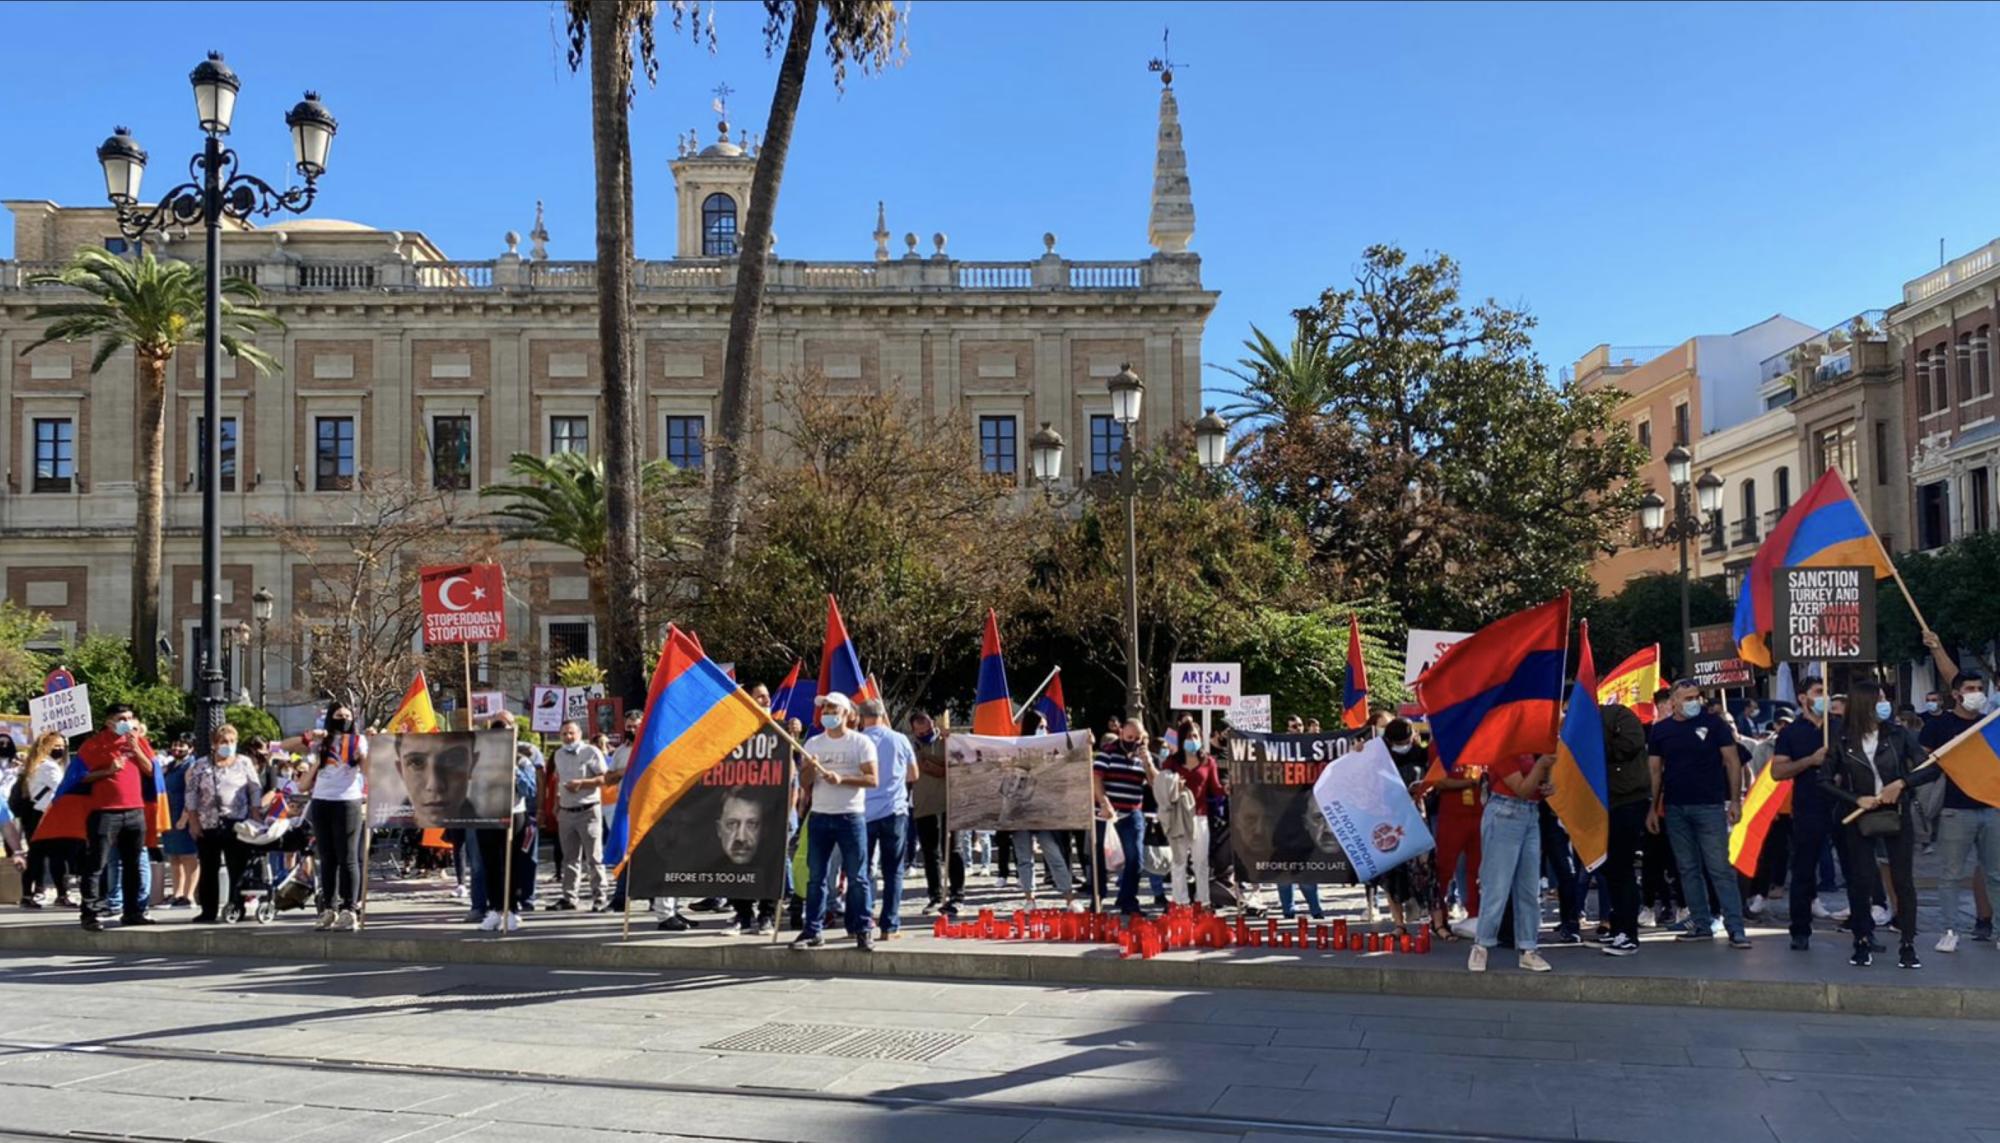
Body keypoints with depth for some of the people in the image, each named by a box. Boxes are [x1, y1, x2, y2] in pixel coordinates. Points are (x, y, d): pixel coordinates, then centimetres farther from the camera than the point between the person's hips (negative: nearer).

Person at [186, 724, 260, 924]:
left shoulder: (244, 763, 6)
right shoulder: (200, 766, 6)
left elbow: (256, 791, 6)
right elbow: (191, 795, 4)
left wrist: (255, 818, -1)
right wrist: (193, 821, -4)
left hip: (237, 825, -1)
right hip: (208, 826, 1)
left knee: (238, 869, -1)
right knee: (209, 870, 6)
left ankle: (237, 908, 6)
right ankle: (208, 911, 12)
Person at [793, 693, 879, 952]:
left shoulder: (861, 743, 0)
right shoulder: (813, 744, 12)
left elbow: (873, 779, -8)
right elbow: (805, 784, 10)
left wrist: (842, 779, -19)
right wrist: (810, 770, -11)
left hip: (851, 817, -3)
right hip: (819, 817, 4)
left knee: (857, 877, -1)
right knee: (816, 877, 4)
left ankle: (861, 930, 5)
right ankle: (812, 930, 8)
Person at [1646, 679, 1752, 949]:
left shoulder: (1713, 724, -1)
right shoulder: (1661, 730, 7)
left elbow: (1732, 762, -1)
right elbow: (1654, 771, 9)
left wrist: (1735, 800, -7)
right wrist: (1652, 808, 5)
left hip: (1710, 806, -4)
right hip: (1675, 809, 4)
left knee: (1720, 869, -6)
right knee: (1688, 869, 8)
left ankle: (1736, 928, -4)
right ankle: (1701, 924, 15)